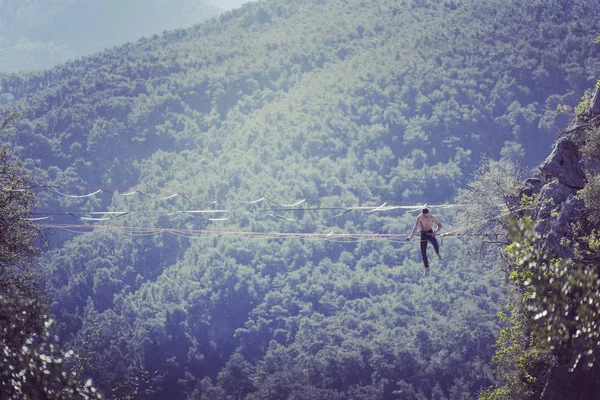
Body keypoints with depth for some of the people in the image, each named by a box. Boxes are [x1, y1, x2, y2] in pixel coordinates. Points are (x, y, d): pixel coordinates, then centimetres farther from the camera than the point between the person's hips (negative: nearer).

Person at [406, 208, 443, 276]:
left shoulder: (432, 217, -12)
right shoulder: (419, 218, -14)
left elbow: (440, 225, -1)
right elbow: (416, 227, -23)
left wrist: (435, 232, -18)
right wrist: (411, 237, -35)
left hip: (430, 233, -1)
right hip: (423, 234, 1)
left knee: (436, 244, -33)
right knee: (423, 253, -1)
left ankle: (438, 253, 2)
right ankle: (427, 269, 15)